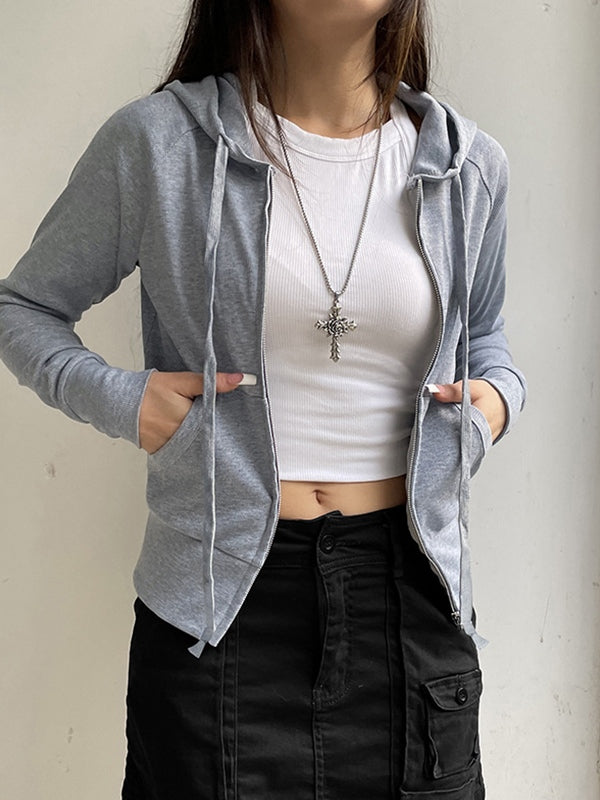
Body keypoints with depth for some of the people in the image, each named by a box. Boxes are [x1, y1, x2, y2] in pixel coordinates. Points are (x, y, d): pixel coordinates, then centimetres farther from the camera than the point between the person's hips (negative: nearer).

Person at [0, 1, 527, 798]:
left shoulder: (469, 165, 5)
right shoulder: (157, 141, -4)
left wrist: (496, 395, 0)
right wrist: (119, 398, -11)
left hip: (410, 592, 3)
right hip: (222, 597, -2)